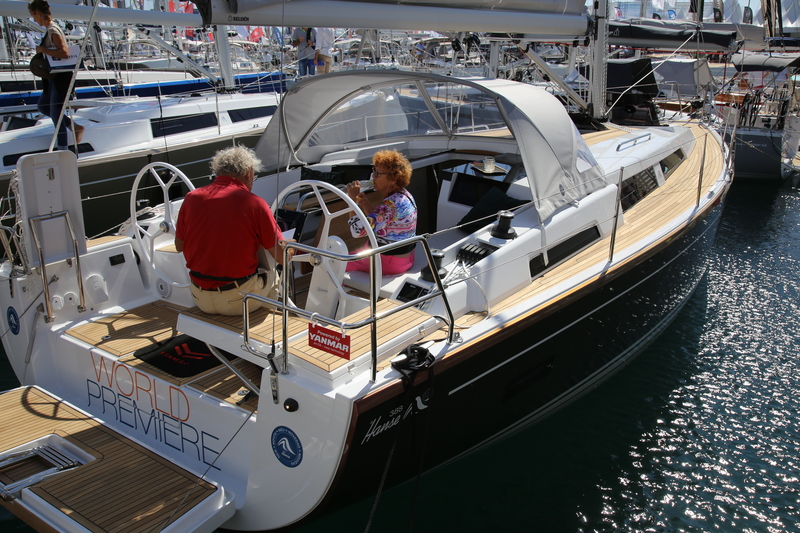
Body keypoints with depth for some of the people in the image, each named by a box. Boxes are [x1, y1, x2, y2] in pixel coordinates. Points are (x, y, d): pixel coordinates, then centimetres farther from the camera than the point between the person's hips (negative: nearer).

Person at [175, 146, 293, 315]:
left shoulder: (191, 198, -2)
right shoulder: (254, 203, -13)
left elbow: (179, 246, 11)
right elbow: (282, 257, -9)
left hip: (200, 300, 4)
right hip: (239, 301, -4)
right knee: (272, 275, 26)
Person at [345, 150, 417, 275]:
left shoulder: (391, 204, -28)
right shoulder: (404, 195, 3)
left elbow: (358, 231, -32)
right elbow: (377, 222, 10)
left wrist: (353, 198, -23)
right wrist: (366, 205, -5)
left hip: (388, 262, -10)